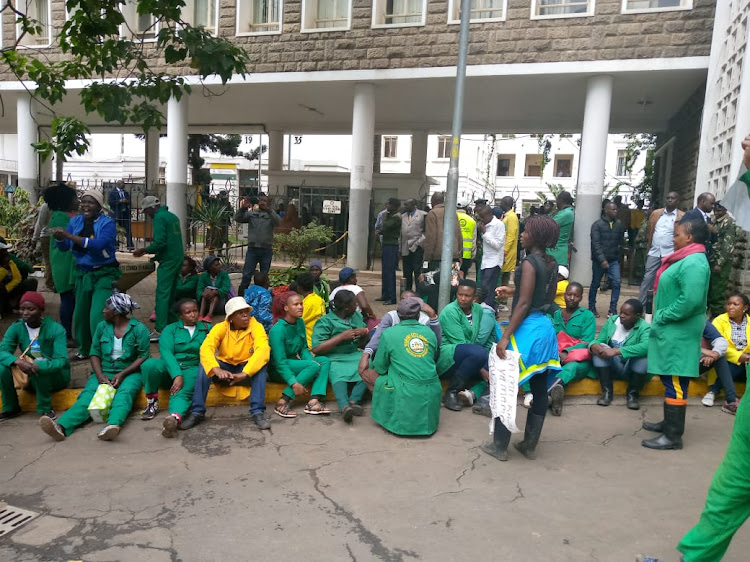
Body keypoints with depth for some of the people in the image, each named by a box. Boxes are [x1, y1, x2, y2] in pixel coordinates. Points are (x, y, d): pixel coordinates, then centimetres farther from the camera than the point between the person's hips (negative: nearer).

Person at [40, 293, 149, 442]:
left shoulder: (139, 329, -1)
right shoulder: (102, 326, 13)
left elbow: (143, 356, -5)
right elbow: (95, 353, 10)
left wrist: (122, 374, -17)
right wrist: (100, 375, -8)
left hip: (129, 373, -3)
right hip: (104, 372, 3)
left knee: (124, 393, -34)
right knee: (88, 394, -25)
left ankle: (113, 425, -62)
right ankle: (61, 426, -50)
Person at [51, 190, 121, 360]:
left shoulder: (107, 223, -12)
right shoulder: (75, 221, 5)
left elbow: (98, 244, -28)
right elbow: (64, 247, 5)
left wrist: (70, 236, -29)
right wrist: (59, 238, -17)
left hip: (104, 274, -6)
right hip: (82, 273, 6)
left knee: (98, 317, -14)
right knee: (80, 314, 15)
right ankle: (84, 350, 34)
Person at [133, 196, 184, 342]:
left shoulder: (159, 218, -10)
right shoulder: (173, 216, 17)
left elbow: (159, 242, -19)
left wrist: (144, 250, -4)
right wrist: (156, 254, 19)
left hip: (168, 260, -9)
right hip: (178, 258, 9)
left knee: (162, 294, -10)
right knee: (171, 293, 16)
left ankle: (160, 330, -12)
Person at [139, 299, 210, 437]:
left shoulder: (206, 328, 14)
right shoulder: (170, 330, 6)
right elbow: (166, 352, -9)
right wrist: (177, 375, -25)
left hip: (191, 370, -1)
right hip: (169, 369, 1)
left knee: (182, 393, -33)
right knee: (150, 364, -31)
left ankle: (175, 418, -63)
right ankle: (152, 403, -13)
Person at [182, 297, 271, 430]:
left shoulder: (256, 327, -15)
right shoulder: (220, 327, -11)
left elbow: (263, 350, -32)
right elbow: (206, 348, -26)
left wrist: (245, 373, -45)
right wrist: (216, 370, -46)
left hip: (247, 370, -1)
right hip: (225, 368, 1)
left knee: (261, 366, -31)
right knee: (205, 365, -26)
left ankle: (257, 412, -31)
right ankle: (197, 412, -21)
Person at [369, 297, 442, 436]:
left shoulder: (388, 333, 1)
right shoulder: (430, 332, 10)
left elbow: (380, 368, 6)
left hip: (406, 392, -4)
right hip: (432, 393, 4)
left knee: (380, 379, 17)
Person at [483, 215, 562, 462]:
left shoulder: (530, 262, -16)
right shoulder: (552, 263, 8)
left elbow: (524, 304, -20)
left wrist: (505, 337, -19)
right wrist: (514, 291, 22)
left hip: (527, 330, -8)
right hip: (545, 328, 8)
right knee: (539, 390, 12)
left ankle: (499, 446, 12)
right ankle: (530, 445, 24)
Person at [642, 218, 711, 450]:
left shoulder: (694, 263, -19)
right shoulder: (686, 259, 14)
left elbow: (691, 300, -29)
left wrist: (663, 316, -18)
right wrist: (660, 318, 12)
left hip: (678, 332, -10)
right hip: (671, 330, 10)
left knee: (675, 383, -4)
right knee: (670, 380, 18)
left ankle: (673, 436, 4)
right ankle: (670, 423, 31)